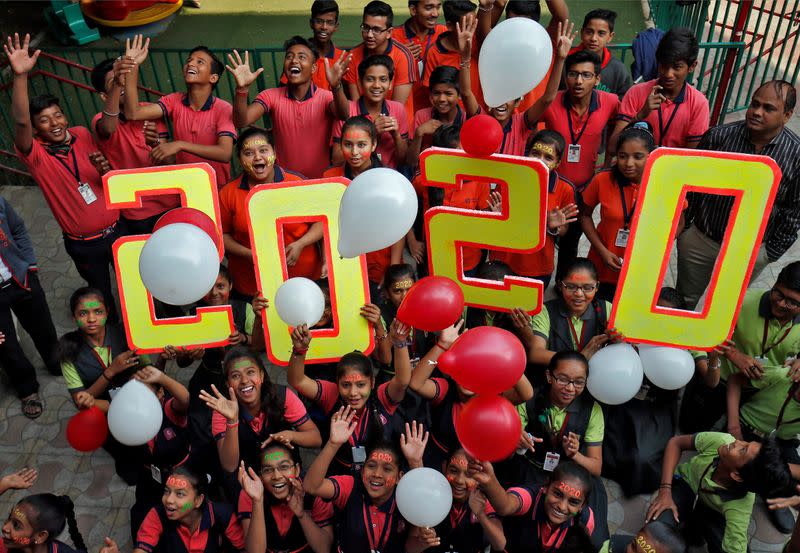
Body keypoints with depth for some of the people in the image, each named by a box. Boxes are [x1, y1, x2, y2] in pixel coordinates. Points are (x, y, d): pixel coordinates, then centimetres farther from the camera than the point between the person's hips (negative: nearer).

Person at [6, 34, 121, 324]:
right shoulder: (35, 154, -16)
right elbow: (20, 122, -39)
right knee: (101, 295, 17)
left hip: (116, 229, 3)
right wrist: (20, 76, -49)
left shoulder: (82, 135, -5)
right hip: (83, 245, -3)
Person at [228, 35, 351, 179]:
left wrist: (336, 86, -43)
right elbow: (241, 122, -11)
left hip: (320, 179, -1)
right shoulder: (271, 96, 2)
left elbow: (343, 116, -24)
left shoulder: (326, 97, -3)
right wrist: (242, 88, -28)